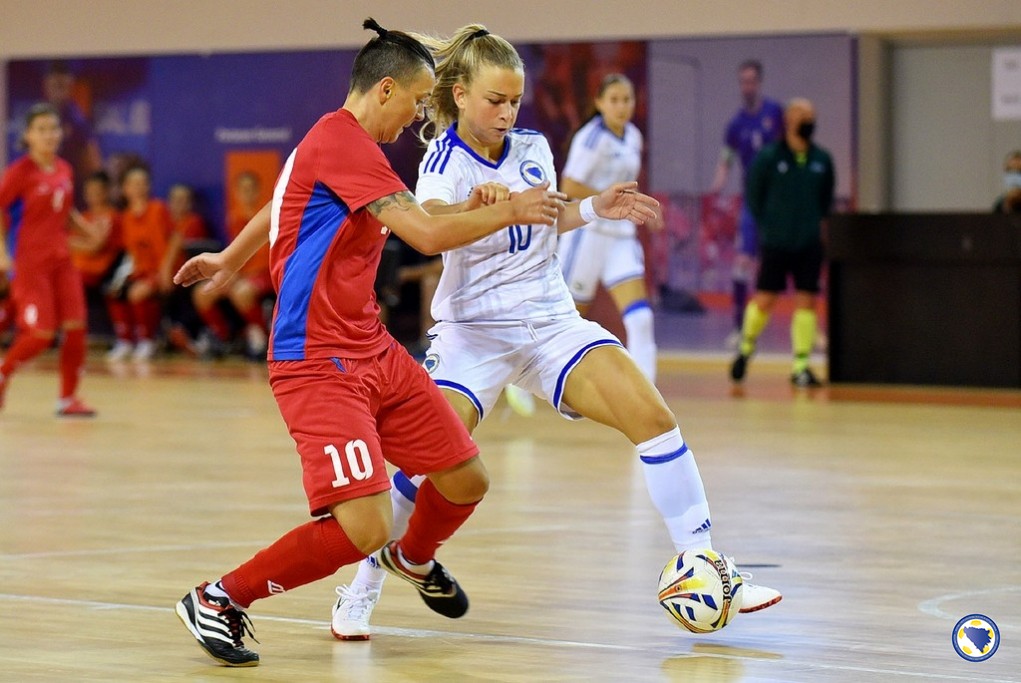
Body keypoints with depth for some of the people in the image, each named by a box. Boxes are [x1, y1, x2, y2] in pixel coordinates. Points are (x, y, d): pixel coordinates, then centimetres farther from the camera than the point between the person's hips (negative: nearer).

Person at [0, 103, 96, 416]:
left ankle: (69, 397, 6)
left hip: (61, 258, 6)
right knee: (41, 334, -10)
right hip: (30, 261, -6)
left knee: (75, 327, -3)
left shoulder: (64, 170, 9)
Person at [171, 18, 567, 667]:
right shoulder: (342, 141, -18)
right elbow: (427, 234, -24)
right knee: (362, 528, -19)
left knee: (466, 479, 11)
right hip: (320, 364, -10)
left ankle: (415, 558, 44)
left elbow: (279, 206, 32)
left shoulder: (341, 142, 14)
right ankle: (218, 601, -4)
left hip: (373, 350, 10)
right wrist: (510, 211, -10)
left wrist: (229, 261, 49)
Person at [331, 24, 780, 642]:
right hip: (473, 329, -4)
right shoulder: (446, 159, -14)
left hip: (552, 322, 5)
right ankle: (360, 595, 1)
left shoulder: (534, 149, 4)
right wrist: (476, 205, -58)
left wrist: (593, 209, 6)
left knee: (654, 417, -12)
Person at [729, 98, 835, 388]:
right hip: (776, 243, -3)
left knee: (806, 300, -2)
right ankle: (746, 347, 25)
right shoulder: (768, 157, -5)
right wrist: (767, 226, 3)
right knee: (764, 299, -1)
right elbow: (753, 194, 3)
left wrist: (818, 223, 9)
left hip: (809, 244, 3)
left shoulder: (822, 160, 5)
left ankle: (801, 366, 3)